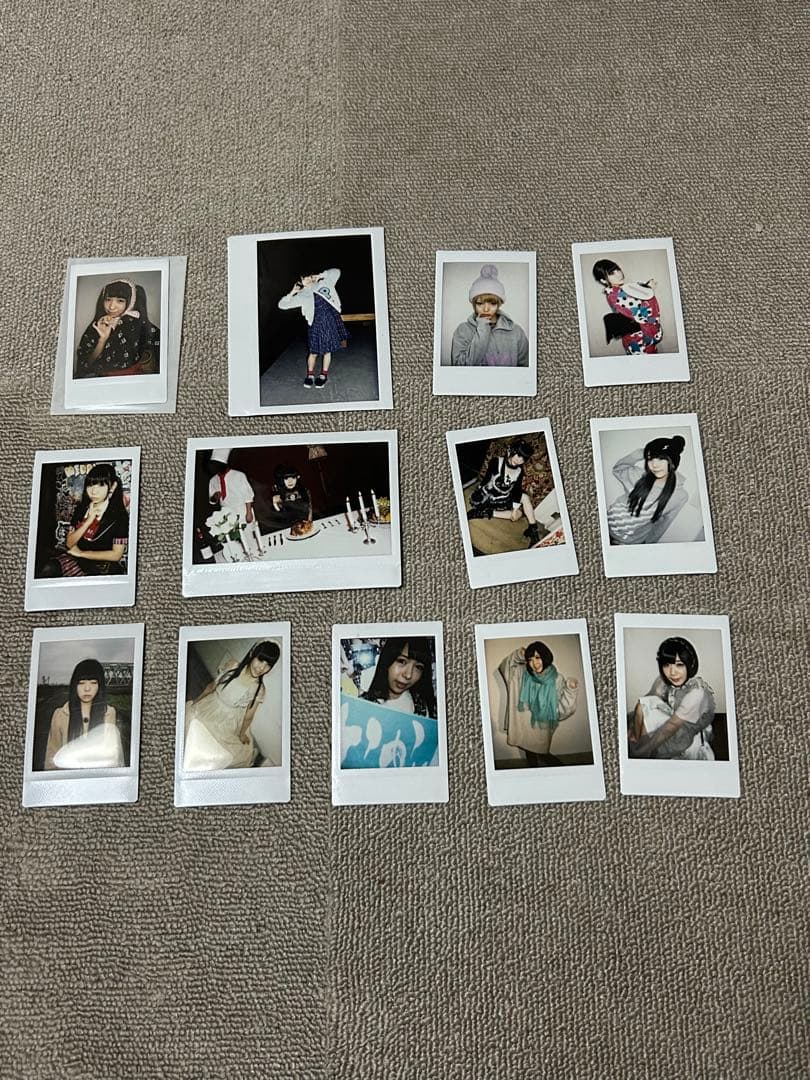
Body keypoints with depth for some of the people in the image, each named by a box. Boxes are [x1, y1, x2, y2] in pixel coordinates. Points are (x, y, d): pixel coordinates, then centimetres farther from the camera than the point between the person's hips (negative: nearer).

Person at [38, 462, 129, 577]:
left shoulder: (119, 516, -8)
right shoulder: (81, 508, 8)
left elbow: (116, 554, -9)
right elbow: (69, 543, 4)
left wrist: (81, 553, -5)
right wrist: (89, 520, -10)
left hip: (105, 566, -4)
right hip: (79, 559, 5)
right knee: (48, 569, -24)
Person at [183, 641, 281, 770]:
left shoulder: (259, 689, -23)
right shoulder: (231, 666, -19)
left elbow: (249, 716, -9)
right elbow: (212, 685, -2)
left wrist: (242, 734, 2)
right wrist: (196, 700, 9)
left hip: (227, 724, -2)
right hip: (209, 710, 2)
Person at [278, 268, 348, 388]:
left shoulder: (323, 283, 12)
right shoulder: (302, 295, 6)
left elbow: (336, 272, 16)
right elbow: (282, 305, 6)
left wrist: (320, 275, 12)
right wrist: (292, 293, -1)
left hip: (332, 320, 1)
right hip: (317, 323, -1)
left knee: (327, 350, 7)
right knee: (314, 351, 2)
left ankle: (323, 375, 21)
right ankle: (310, 375, 21)